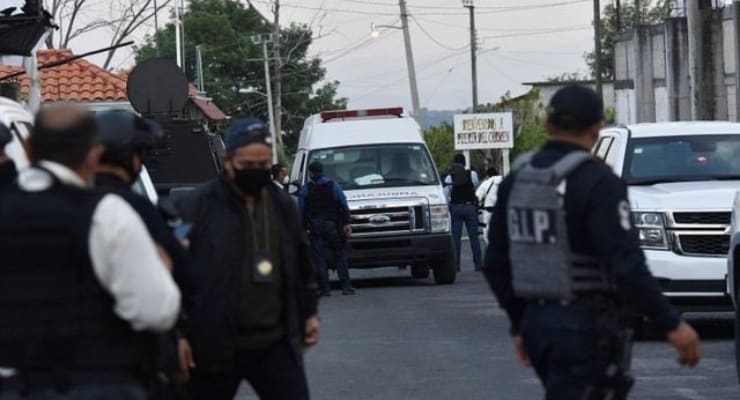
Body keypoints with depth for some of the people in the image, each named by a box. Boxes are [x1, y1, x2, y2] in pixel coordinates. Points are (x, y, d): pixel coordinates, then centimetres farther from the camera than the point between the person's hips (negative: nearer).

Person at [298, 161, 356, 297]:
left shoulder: (305, 189, 2)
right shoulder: (333, 186, 4)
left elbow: (301, 211, -1)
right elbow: (344, 206, 0)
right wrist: (346, 223, 2)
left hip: (315, 226, -1)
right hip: (333, 224, 1)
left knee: (320, 259, 2)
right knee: (340, 256, 6)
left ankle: (325, 288, -3)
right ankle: (346, 286, 1)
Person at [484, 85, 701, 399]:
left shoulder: (516, 180, 8)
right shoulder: (597, 182, -15)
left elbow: (496, 264, 14)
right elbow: (626, 266, -22)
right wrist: (672, 325, -17)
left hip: (536, 322, 8)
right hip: (582, 326, -8)